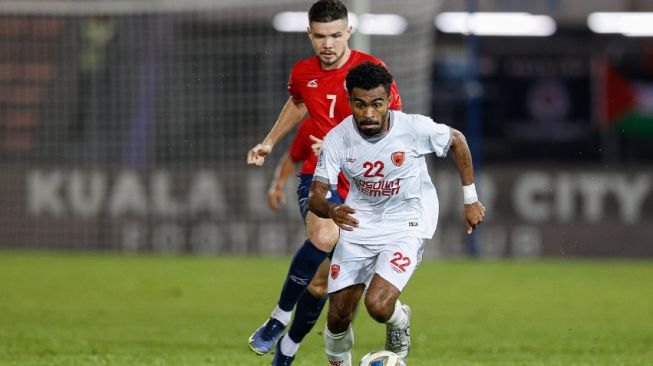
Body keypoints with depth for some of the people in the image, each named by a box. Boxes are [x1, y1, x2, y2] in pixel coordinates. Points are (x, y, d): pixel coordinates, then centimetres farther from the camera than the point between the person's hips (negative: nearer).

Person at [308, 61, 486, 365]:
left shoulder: (415, 128, -20)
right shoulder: (337, 139, -16)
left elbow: (456, 141, 1)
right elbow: (315, 197, -17)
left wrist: (470, 199, 4)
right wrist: (331, 210, -42)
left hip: (406, 226, -3)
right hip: (358, 225, 3)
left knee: (378, 305, -24)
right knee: (338, 318, 0)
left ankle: (399, 321, 14)